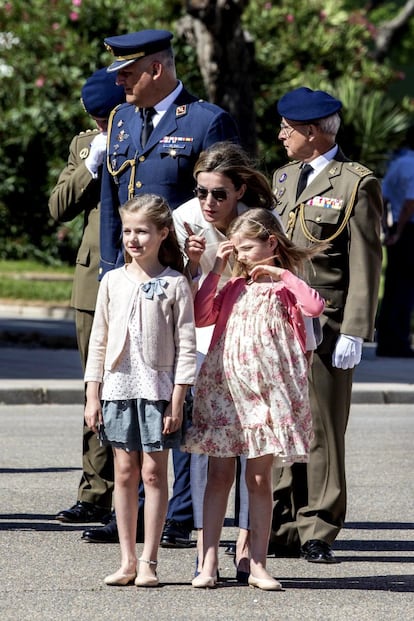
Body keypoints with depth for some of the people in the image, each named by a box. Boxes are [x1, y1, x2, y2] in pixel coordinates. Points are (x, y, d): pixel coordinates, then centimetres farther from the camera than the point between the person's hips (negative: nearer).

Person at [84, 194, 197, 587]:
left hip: (158, 388, -3)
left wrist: (177, 400, -9)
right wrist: (92, 396, 5)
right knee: (124, 472, 5)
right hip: (118, 387, 3)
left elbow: (186, 345, -4)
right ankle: (127, 561, 10)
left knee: (154, 472, -1)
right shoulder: (112, 281, 7)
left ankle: (148, 562, 3)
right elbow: (98, 341, 9)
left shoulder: (175, 284, -2)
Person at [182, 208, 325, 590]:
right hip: (224, 387, 3)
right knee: (219, 476, 1)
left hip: (266, 389, -3)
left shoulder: (284, 286, 1)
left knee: (259, 479, 3)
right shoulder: (233, 287, 12)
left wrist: (283, 274, -12)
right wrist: (215, 271, 1)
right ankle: (209, 564, 1)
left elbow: (315, 307, -18)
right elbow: (201, 316, 2)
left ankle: (258, 565, 8)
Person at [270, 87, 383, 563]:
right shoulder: (284, 178, 18)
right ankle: (281, 529, 12)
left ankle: (317, 533, 5)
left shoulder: (355, 184, -4)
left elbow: (365, 265, -7)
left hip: (323, 327, -6)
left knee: (321, 431, -1)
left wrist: (353, 332, -13)